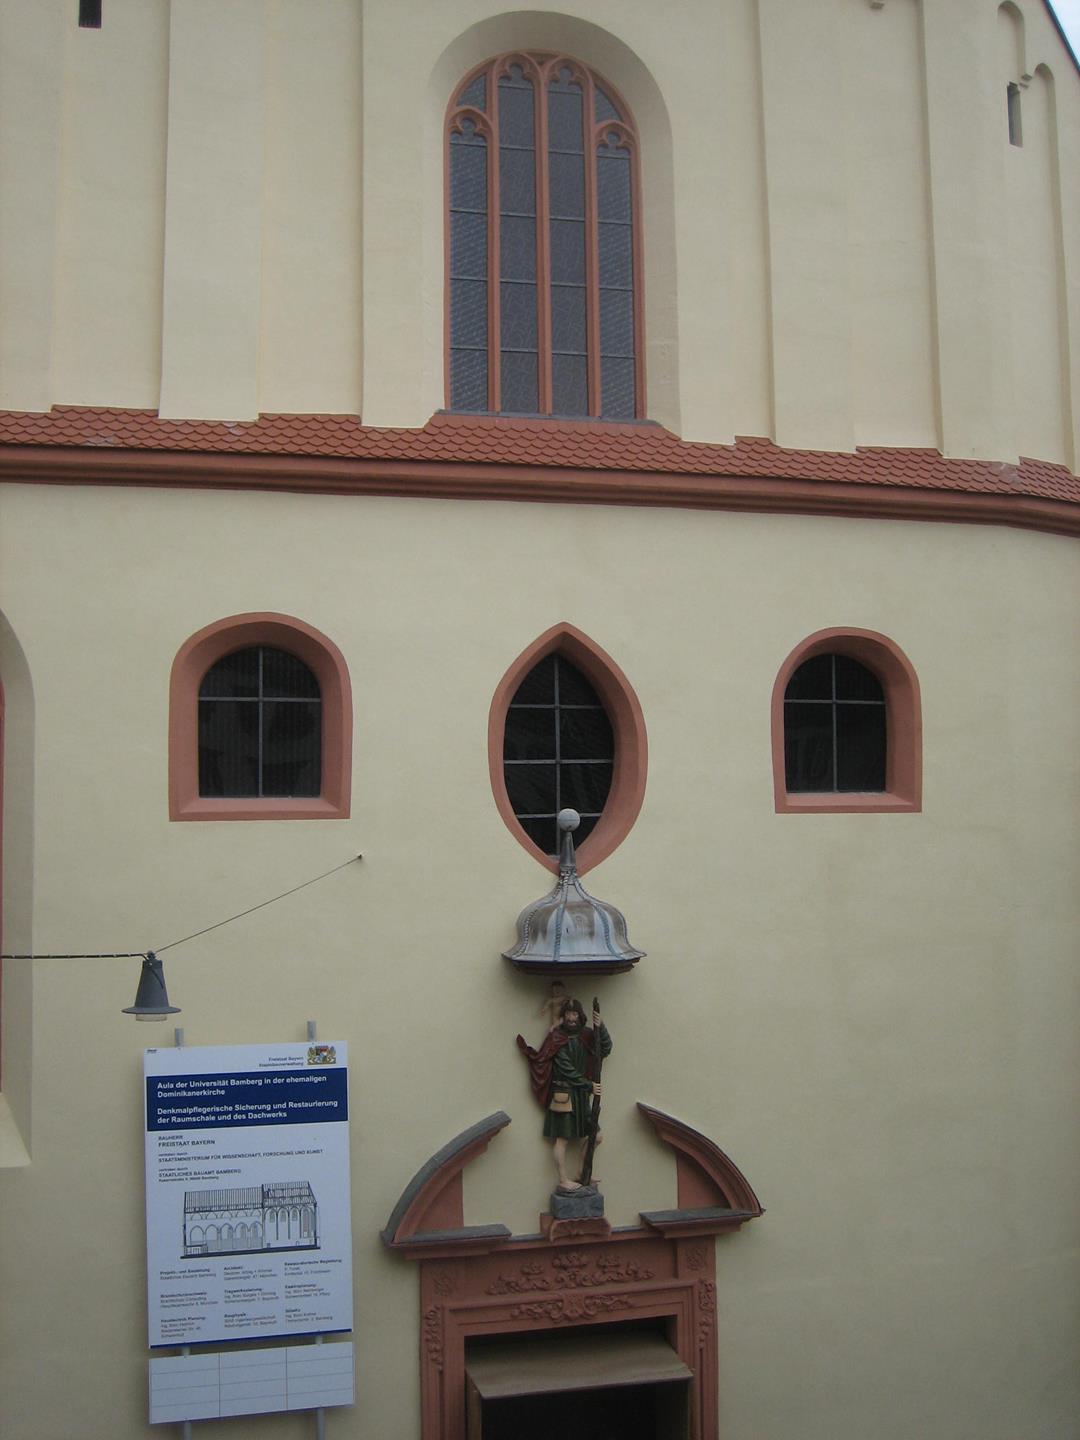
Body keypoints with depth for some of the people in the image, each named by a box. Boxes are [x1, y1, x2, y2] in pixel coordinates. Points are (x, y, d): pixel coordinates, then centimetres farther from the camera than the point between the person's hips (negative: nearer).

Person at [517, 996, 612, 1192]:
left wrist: (600, 1028, -15)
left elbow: (605, 1049, 0)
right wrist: (589, 1085, -13)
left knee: (595, 1137, 8)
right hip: (563, 1093, -7)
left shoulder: (585, 1035, 6)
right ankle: (563, 1180, 8)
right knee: (561, 1138, -1)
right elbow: (566, 1069, -14)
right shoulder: (557, 1037, -11)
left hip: (580, 1094, 7)